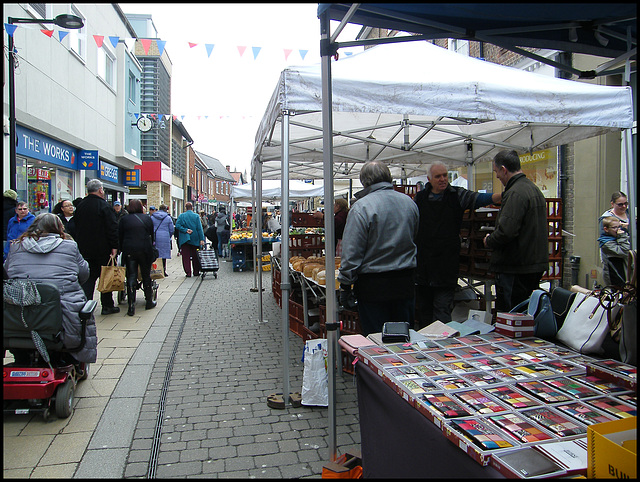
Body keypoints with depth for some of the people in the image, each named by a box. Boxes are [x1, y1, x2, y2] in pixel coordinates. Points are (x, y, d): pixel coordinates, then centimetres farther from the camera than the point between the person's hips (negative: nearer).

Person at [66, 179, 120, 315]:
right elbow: (112, 228, -15)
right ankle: (107, 306, 14)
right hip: (102, 249, -5)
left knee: (87, 277, 9)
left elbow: (73, 226, 14)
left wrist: (79, 244, 20)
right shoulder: (104, 206, -12)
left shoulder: (80, 206, 7)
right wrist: (114, 247, -11)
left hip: (84, 249, 5)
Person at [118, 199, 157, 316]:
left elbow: (120, 237, 6)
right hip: (145, 250, 0)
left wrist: (122, 250, 16)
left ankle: (131, 306, -5)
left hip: (129, 251, 0)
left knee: (131, 277, 1)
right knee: (146, 276, 12)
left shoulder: (124, 220, 3)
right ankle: (149, 302, 21)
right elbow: (152, 236, 8)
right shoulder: (147, 218, 4)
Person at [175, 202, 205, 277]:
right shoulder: (196, 216, -1)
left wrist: (185, 230, -12)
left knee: (186, 256, 3)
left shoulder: (181, 216, -1)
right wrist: (201, 239, -6)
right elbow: (199, 228, -4)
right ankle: (196, 272, 17)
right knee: (195, 256, 11)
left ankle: (188, 273, 0)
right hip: (194, 239, 1)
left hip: (184, 239, -1)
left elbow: (177, 225, -13)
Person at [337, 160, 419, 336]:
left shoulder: (362, 207, -14)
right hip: (405, 282, 6)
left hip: (374, 286, -5)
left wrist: (345, 285, -7)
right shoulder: (409, 203, 4)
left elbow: (351, 252, -14)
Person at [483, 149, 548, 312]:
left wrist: (489, 240, -6)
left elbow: (506, 230, -27)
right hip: (536, 264, 10)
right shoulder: (535, 189, 16)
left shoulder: (515, 193, -17)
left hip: (515, 268, -10)